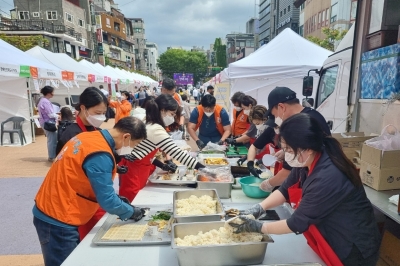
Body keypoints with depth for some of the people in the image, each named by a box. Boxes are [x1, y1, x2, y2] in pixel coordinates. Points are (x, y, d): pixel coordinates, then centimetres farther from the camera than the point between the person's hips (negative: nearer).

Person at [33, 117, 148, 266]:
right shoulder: (100, 155, -26)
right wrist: (130, 212, -4)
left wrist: (117, 199, 10)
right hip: (57, 220, -9)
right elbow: (106, 201, -22)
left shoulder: (90, 137, 3)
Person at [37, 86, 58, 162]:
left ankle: (51, 156, 24)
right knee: (52, 140, -5)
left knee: (51, 139, 16)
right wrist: (57, 116, -5)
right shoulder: (46, 102, -19)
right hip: (48, 123, -11)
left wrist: (56, 116, 11)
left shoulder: (43, 100, 14)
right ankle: (52, 157, 1)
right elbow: (51, 114, -20)